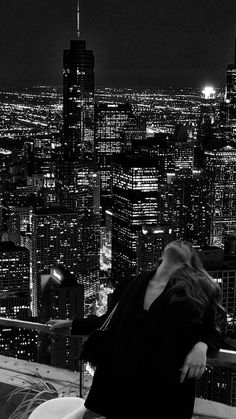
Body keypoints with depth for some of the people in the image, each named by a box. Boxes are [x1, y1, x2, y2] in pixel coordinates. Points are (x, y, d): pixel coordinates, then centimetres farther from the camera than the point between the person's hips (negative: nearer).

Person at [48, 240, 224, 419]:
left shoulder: (197, 289, -7)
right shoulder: (133, 285, 3)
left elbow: (212, 332, 3)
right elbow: (109, 321, 15)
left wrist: (201, 346, -19)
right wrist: (71, 324, 20)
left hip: (167, 386, -3)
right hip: (122, 380, 4)